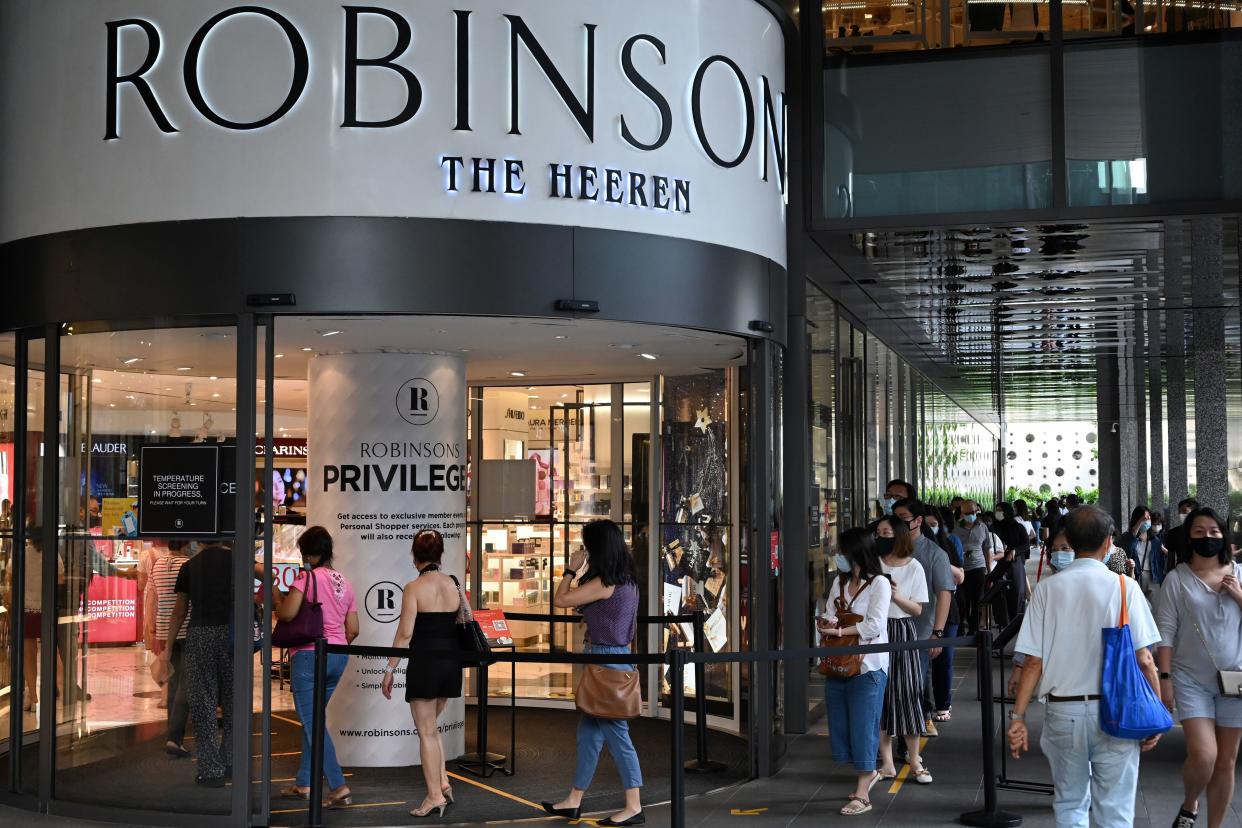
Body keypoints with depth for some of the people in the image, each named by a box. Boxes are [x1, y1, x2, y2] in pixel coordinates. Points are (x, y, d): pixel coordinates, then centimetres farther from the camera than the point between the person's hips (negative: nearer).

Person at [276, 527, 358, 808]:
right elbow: (353, 630, 12)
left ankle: (339, 787, -10)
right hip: (338, 658, 7)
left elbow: (287, 613, -21)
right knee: (312, 720, 18)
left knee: (313, 724, -3)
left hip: (308, 655, -7)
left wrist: (276, 597, -1)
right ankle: (303, 783, 25)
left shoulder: (307, 577, -10)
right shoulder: (345, 583, 12)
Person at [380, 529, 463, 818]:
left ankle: (435, 796, 6)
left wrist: (389, 670, -6)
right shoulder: (454, 584, 4)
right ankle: (443, 783, 15)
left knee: (427, 732, 3)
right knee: (431, 726, 22)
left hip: (425, 662, -6)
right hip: (451, 662, 6)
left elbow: (404, 634, -12)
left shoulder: (414, 588, -11)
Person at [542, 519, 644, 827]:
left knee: (615, 732, -4)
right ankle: (574, 801, 23)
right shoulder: (627, 581, 10)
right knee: (588, 732, 15)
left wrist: (572, 569, -2)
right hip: (619, 655, 10)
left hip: (606, 661, -10)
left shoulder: (604, 583, -18)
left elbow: (560, 600, -12)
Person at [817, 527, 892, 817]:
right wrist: (826, 624, -15)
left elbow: (874, 626, -16)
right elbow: (827, 617, 8)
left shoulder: (879, 584, -8)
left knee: (862, 728, -3)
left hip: (867, 667, -7)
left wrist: (838, 630, -16)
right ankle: (868, 772, 34)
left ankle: (862, 795, 3)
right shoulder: (839, 581, 12)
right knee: (840, 727, 12)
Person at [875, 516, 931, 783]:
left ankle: (914, 762, 11)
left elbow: (917, 609, 1)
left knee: (907, 693, -2)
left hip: (903, 633, -1)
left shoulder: (913, 567, 1)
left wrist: (897, 597, -14)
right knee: (879, 694, 2)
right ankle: (887, 764, 10)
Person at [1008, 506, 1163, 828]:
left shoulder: (1048, 588, -2)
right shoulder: (1124, 586, -5)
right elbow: (1144, 659, -8)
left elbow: (1033, 661, -4)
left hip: (1063, 710, 2)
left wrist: (1018, 717, 1)